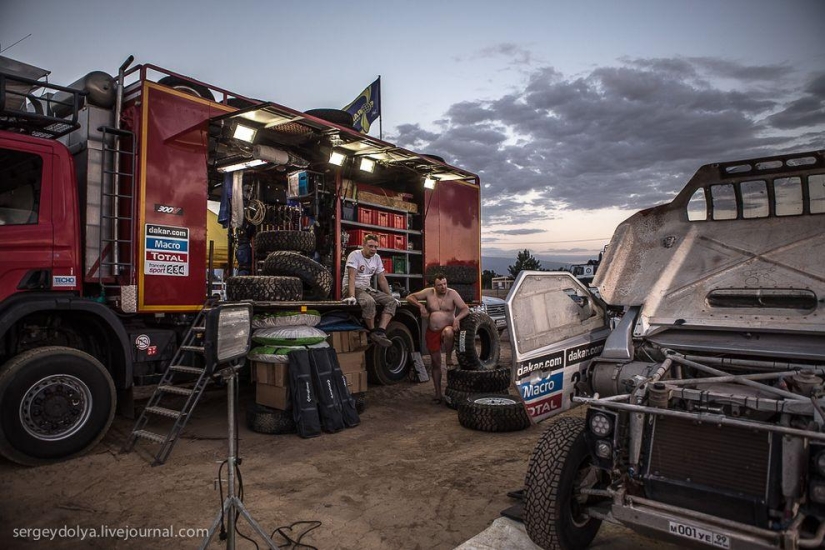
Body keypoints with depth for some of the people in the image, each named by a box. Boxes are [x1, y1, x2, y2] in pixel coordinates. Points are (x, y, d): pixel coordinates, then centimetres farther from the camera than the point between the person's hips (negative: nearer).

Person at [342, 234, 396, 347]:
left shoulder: (377, 258, 9)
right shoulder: (355, 255, -11)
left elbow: (382, 279, 13)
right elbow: (351, 277, -21)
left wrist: (390, 296, 8)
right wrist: (352, 296, -33)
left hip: (367, 288, 7)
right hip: (352, 288, -7)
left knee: (391, 301, -12)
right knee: (369, 302, -37)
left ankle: (380, 332, -25)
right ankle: (373, 332, -18)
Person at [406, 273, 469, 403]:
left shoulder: (452, 294, -6)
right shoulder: (428, 293, -1)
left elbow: (466, 309, -11)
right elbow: (409, 297, 4)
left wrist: (457, 318, -30)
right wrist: (420, 305, -13)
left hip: (447, 328, -2)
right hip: (432, 332, 2)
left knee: (448, 332, -41)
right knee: (435, 363, 7)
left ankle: (449, 357, -17)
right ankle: (438, 394, 18)